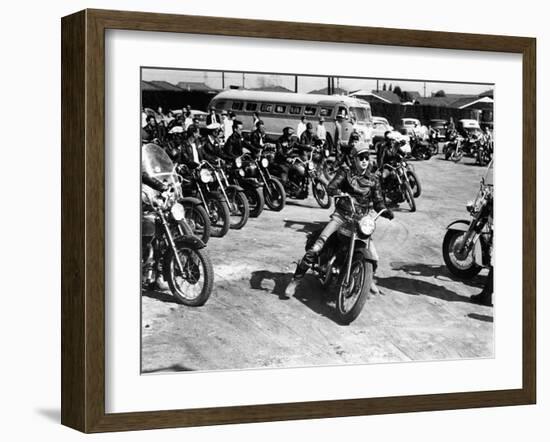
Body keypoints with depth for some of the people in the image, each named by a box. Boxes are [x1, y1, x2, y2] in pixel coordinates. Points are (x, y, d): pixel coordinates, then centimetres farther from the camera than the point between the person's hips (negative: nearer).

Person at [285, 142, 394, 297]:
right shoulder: (345, 172, 0)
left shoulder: (373, 179, 9)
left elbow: (378, 202, 8)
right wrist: (343, 194, -35)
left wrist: (386, 211, -14)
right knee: (316, 248, -20)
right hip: (341, 215, -3)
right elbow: (331, 188, -14)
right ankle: (295, 280, -10)